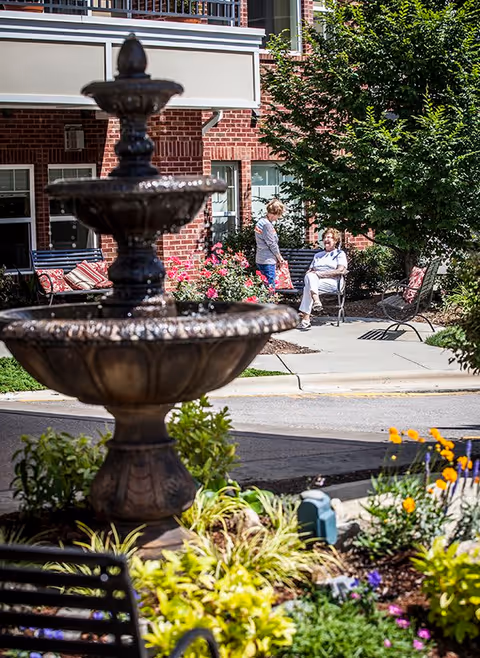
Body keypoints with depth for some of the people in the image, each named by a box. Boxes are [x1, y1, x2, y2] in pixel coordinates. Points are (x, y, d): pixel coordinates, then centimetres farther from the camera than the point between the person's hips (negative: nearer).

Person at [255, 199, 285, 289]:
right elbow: (272, 244, -14)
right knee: (270, 287, -8)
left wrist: (277, 258, 15)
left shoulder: (261, 222, 13)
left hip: (260, 260, 10)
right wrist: (280, 258, 0)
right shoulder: (267, 224, -18)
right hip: (267, 261, -10)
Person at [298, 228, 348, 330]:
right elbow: (310, 270, 27)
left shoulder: (340, 254, 15)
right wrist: (309, 273, 0)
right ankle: (316, 301, -49)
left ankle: (305, 319, -41)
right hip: (315, 280, 5)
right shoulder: (318, 255, 34)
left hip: (331, 282, -5)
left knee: (308, 287, -32)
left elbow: (341, 271, -2)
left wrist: (321, 273, -10)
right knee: (310, 276, -33)